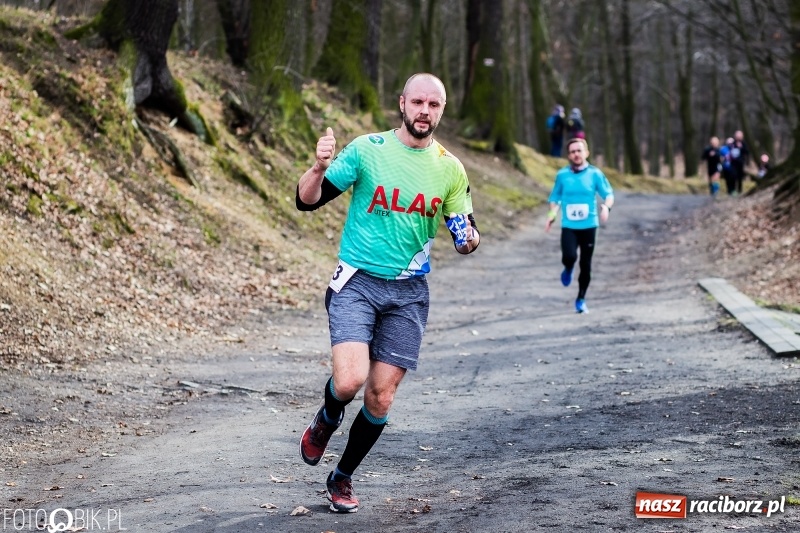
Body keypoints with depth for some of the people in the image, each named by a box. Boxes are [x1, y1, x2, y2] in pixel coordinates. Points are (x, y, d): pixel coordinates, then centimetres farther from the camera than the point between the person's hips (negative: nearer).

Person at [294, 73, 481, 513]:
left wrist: (468, 239, -11)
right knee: (349, 381, -21)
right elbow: (307, 200, -4)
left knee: (380, 397, 2)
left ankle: (343, 477, 25)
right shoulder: (367, 149, -4)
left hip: (408, 292, 3)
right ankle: (326, 421, 17)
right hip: (357, 282, -3)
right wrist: (319, 167, -25)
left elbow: (465, 234, 13)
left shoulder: (450, 169, 4)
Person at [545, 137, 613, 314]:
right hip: (568, 226, 0)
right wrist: (552, 214, -5)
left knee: (586, 265, 4)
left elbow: (609, 194, 1)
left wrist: (606, 206, -21)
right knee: (569, 256, -23)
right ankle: (568, 270, 15)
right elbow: (555, 197, 12)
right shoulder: (562, 175, 3)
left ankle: (581, 299, 23)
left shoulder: (595, 174, -1)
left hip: (589, 226, 0)